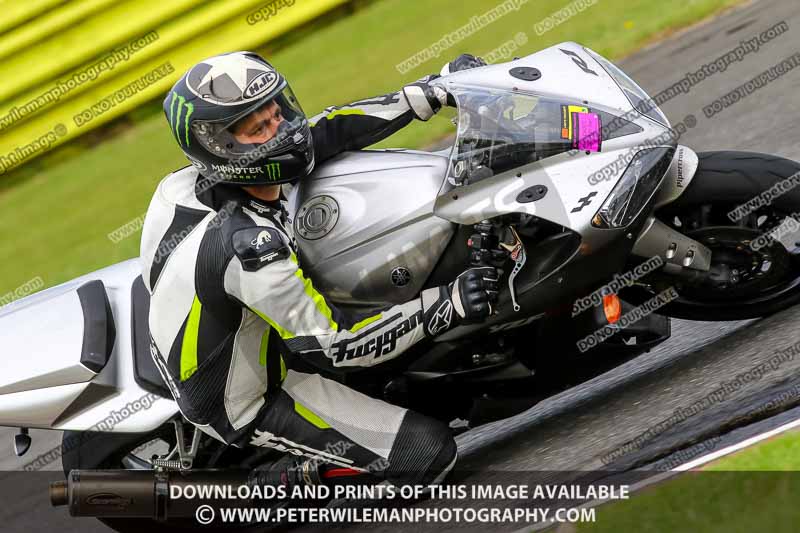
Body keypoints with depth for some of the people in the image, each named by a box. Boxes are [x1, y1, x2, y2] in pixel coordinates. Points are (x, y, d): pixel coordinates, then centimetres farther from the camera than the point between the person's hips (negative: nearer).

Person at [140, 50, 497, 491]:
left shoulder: (190, 182, -14)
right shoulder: (246, 246, -38)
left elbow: (329, 131, -3)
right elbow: (334, 345, -31)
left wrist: (437, 89, -4)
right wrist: (448, 304, -32)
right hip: (248, 405, -8)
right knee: (429, 452, -13)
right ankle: (269, 484, -1)